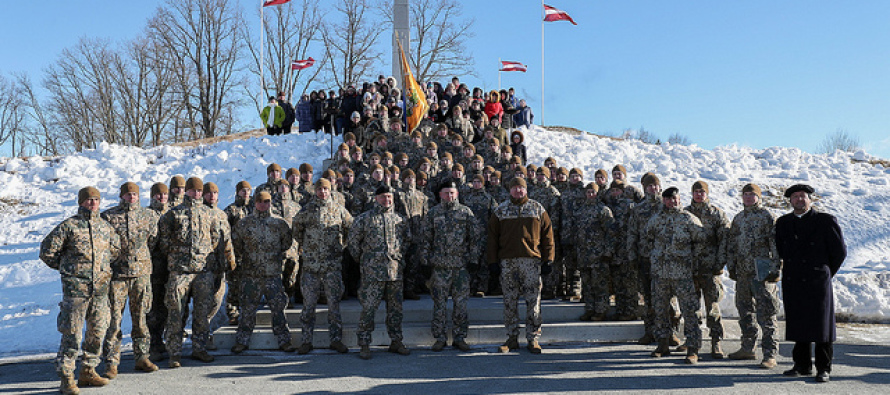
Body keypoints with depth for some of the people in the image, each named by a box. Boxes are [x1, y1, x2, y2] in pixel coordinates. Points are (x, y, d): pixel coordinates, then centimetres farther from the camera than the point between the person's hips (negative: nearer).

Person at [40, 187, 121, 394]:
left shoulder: (106, 227, 10)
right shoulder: (69, 226, -5)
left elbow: (115, 249, 26)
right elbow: (47, 251, -1)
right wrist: (67, 268, 6)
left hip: (100, 287, 5)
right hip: (75, 288, -5)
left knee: (97, 331, 10)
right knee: (72, 333, -4)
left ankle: (88, 371, 23)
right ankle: (66, 378, 3)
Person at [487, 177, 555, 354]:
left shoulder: (538, 209, 8)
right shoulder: (500, 211, 10)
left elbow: (547, 235, 6)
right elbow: (492, 237, 9)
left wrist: (548, 260, -1)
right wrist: (492, 261, 1)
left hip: (531, 260, -1)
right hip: (507, 261, 1)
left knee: (533, 300, -2)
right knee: (509, 301, 5)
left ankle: (533, 339, 7)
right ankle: (512, 338, 14)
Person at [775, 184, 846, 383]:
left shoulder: (826, 221, -3)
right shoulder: (783, 223, 9)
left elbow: (840, 251, 2)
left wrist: (826, 273, 8)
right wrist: (793, 270, 15)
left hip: (817, 283, -4)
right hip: (792, 283, 4)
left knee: (821, 325, 1)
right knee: (797, 324, 8)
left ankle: (823, 368, 10)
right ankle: (802, 365, 19)